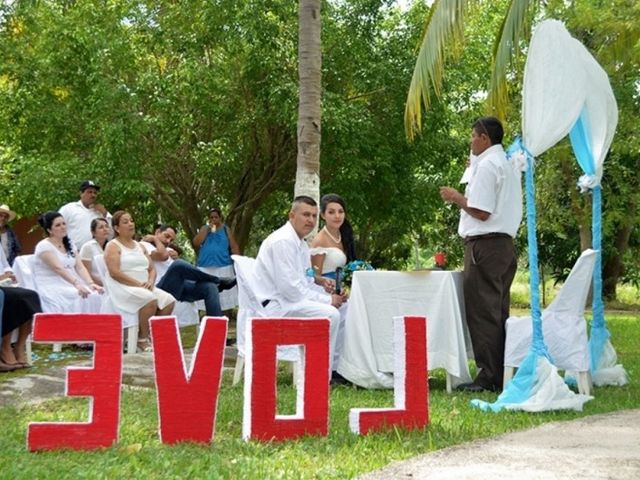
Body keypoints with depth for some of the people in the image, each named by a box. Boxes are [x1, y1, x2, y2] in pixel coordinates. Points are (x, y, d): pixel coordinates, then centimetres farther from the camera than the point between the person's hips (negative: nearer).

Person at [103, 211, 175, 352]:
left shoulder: (139, 246, 21)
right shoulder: (113, 246, -2)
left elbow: (152, 269, 17)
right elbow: (114, 273, -15)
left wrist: (150, 281, -7)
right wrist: (138, 283, -20)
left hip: (144, 287, 7)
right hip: (123, 288, -7)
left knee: (169, 300, -14)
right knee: (150, 299, -33)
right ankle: (142, 339, -17)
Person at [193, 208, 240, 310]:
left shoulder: (226, 229, 7)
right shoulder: (204, 228, 11)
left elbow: (234, 247, 5)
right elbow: (196, 243, -2)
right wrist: (207, 229, -6)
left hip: (223, 267, -1)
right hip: (205, 267, 1)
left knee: (224, 293, -2)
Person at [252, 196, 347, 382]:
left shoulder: (301, 244, 15)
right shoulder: (282, 241, -18)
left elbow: (307, 282, 20)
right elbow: (290, 287, -24)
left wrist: (330, 295, 0)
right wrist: (327, 300, -17)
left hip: (289, 299, 11)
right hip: (274, 305, -11)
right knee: (329, 314, -24)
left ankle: (336, 367, 8)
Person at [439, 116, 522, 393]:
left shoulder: (487, 166, -11)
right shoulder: (508, 165, 19)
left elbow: (481, 212, -17)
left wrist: (457, 198, -2)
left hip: (485, 245, -10)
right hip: (506, 242, 10)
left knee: (482, 311, -7)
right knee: (498, 312, 12)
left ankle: (489, 377, -6)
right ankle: (502, 374, 15)